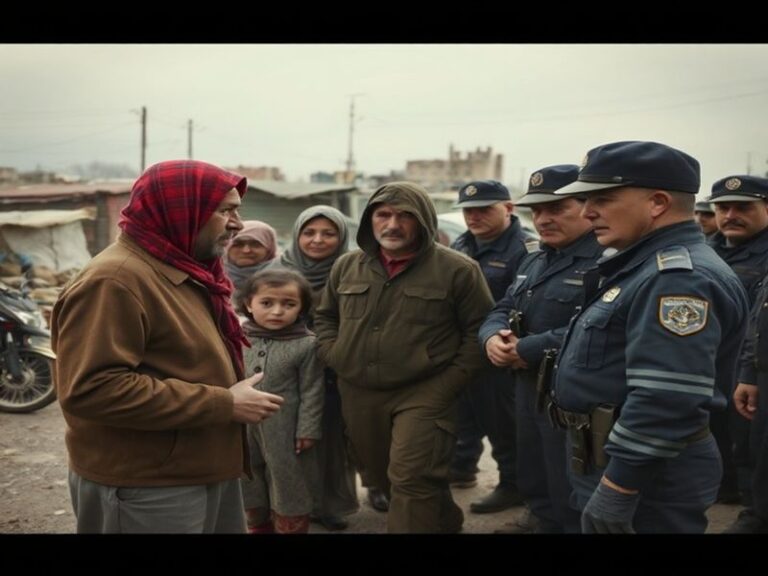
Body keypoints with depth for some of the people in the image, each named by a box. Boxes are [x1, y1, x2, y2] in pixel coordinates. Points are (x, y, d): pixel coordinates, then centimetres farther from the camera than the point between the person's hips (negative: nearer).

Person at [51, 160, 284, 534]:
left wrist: (234, 395, 7)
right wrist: (223, 404, -25)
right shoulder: (115, 279, -20)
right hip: (145, 491, -9)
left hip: (208, 473, 9)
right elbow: (90, 389, -29)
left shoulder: (186, 271, 11)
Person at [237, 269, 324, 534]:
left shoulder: (306, 344, -12)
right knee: (249, 483, 19)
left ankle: (291, 527, 27)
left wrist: (307, 430, -8)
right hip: (241, 427, 4)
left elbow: (311, 392, -8)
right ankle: (257, 526, 39)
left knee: (286, 484, 10)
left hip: (283, 430, -3)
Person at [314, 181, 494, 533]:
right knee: (378, 475, 18)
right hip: (358, 394, 6)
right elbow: (325, 317, 19)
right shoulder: (347, 266, 7)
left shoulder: (457, 270, -8)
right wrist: (334, 357, 3)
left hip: (423, 394, -5)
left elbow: (480, 329, -4)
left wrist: (450, 382, -11)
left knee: (411, 481, -11)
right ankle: (443, 520, 41)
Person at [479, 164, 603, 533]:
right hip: (528, 392, 9)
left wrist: (527, 349, -24)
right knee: (535, 487, 23)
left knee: (573, 504, 4)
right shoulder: (534, 262, 14)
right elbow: (503, 310, 15)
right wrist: (493, 337, -9)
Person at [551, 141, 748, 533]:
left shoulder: (679, 277, -22)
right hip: (613, 460, 10)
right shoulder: (645, 266, 12)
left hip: (645, 478, -10)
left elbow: (666, 403, -29)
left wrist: (615, 492, -26)